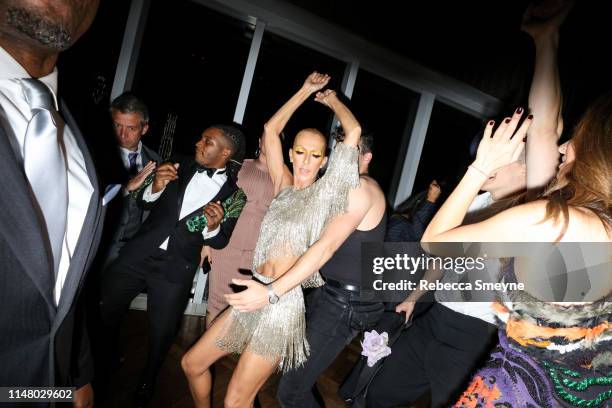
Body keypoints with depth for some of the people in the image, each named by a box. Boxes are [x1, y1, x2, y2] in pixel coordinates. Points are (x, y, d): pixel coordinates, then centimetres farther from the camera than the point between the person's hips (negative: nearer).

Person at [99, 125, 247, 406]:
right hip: (138, 253, 3)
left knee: (162, 333, 10)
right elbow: (143, 203, 6)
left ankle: (146, 383, 40)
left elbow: (221, 241, 1)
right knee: (103, 311, 11)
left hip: (175, 270, -2)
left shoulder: (234, 195, -4)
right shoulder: (180, 167, 1)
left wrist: (213, 228, -21)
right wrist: (155, 188, -16)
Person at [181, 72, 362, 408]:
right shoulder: (283, 186, 10)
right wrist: (305, 90, 17)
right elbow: (271, 129, 14)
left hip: (283, 304, -6)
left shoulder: (325, 191, -2)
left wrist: (332, 99, 9)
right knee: (192, 363, 14)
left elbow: (353, 132, -8)